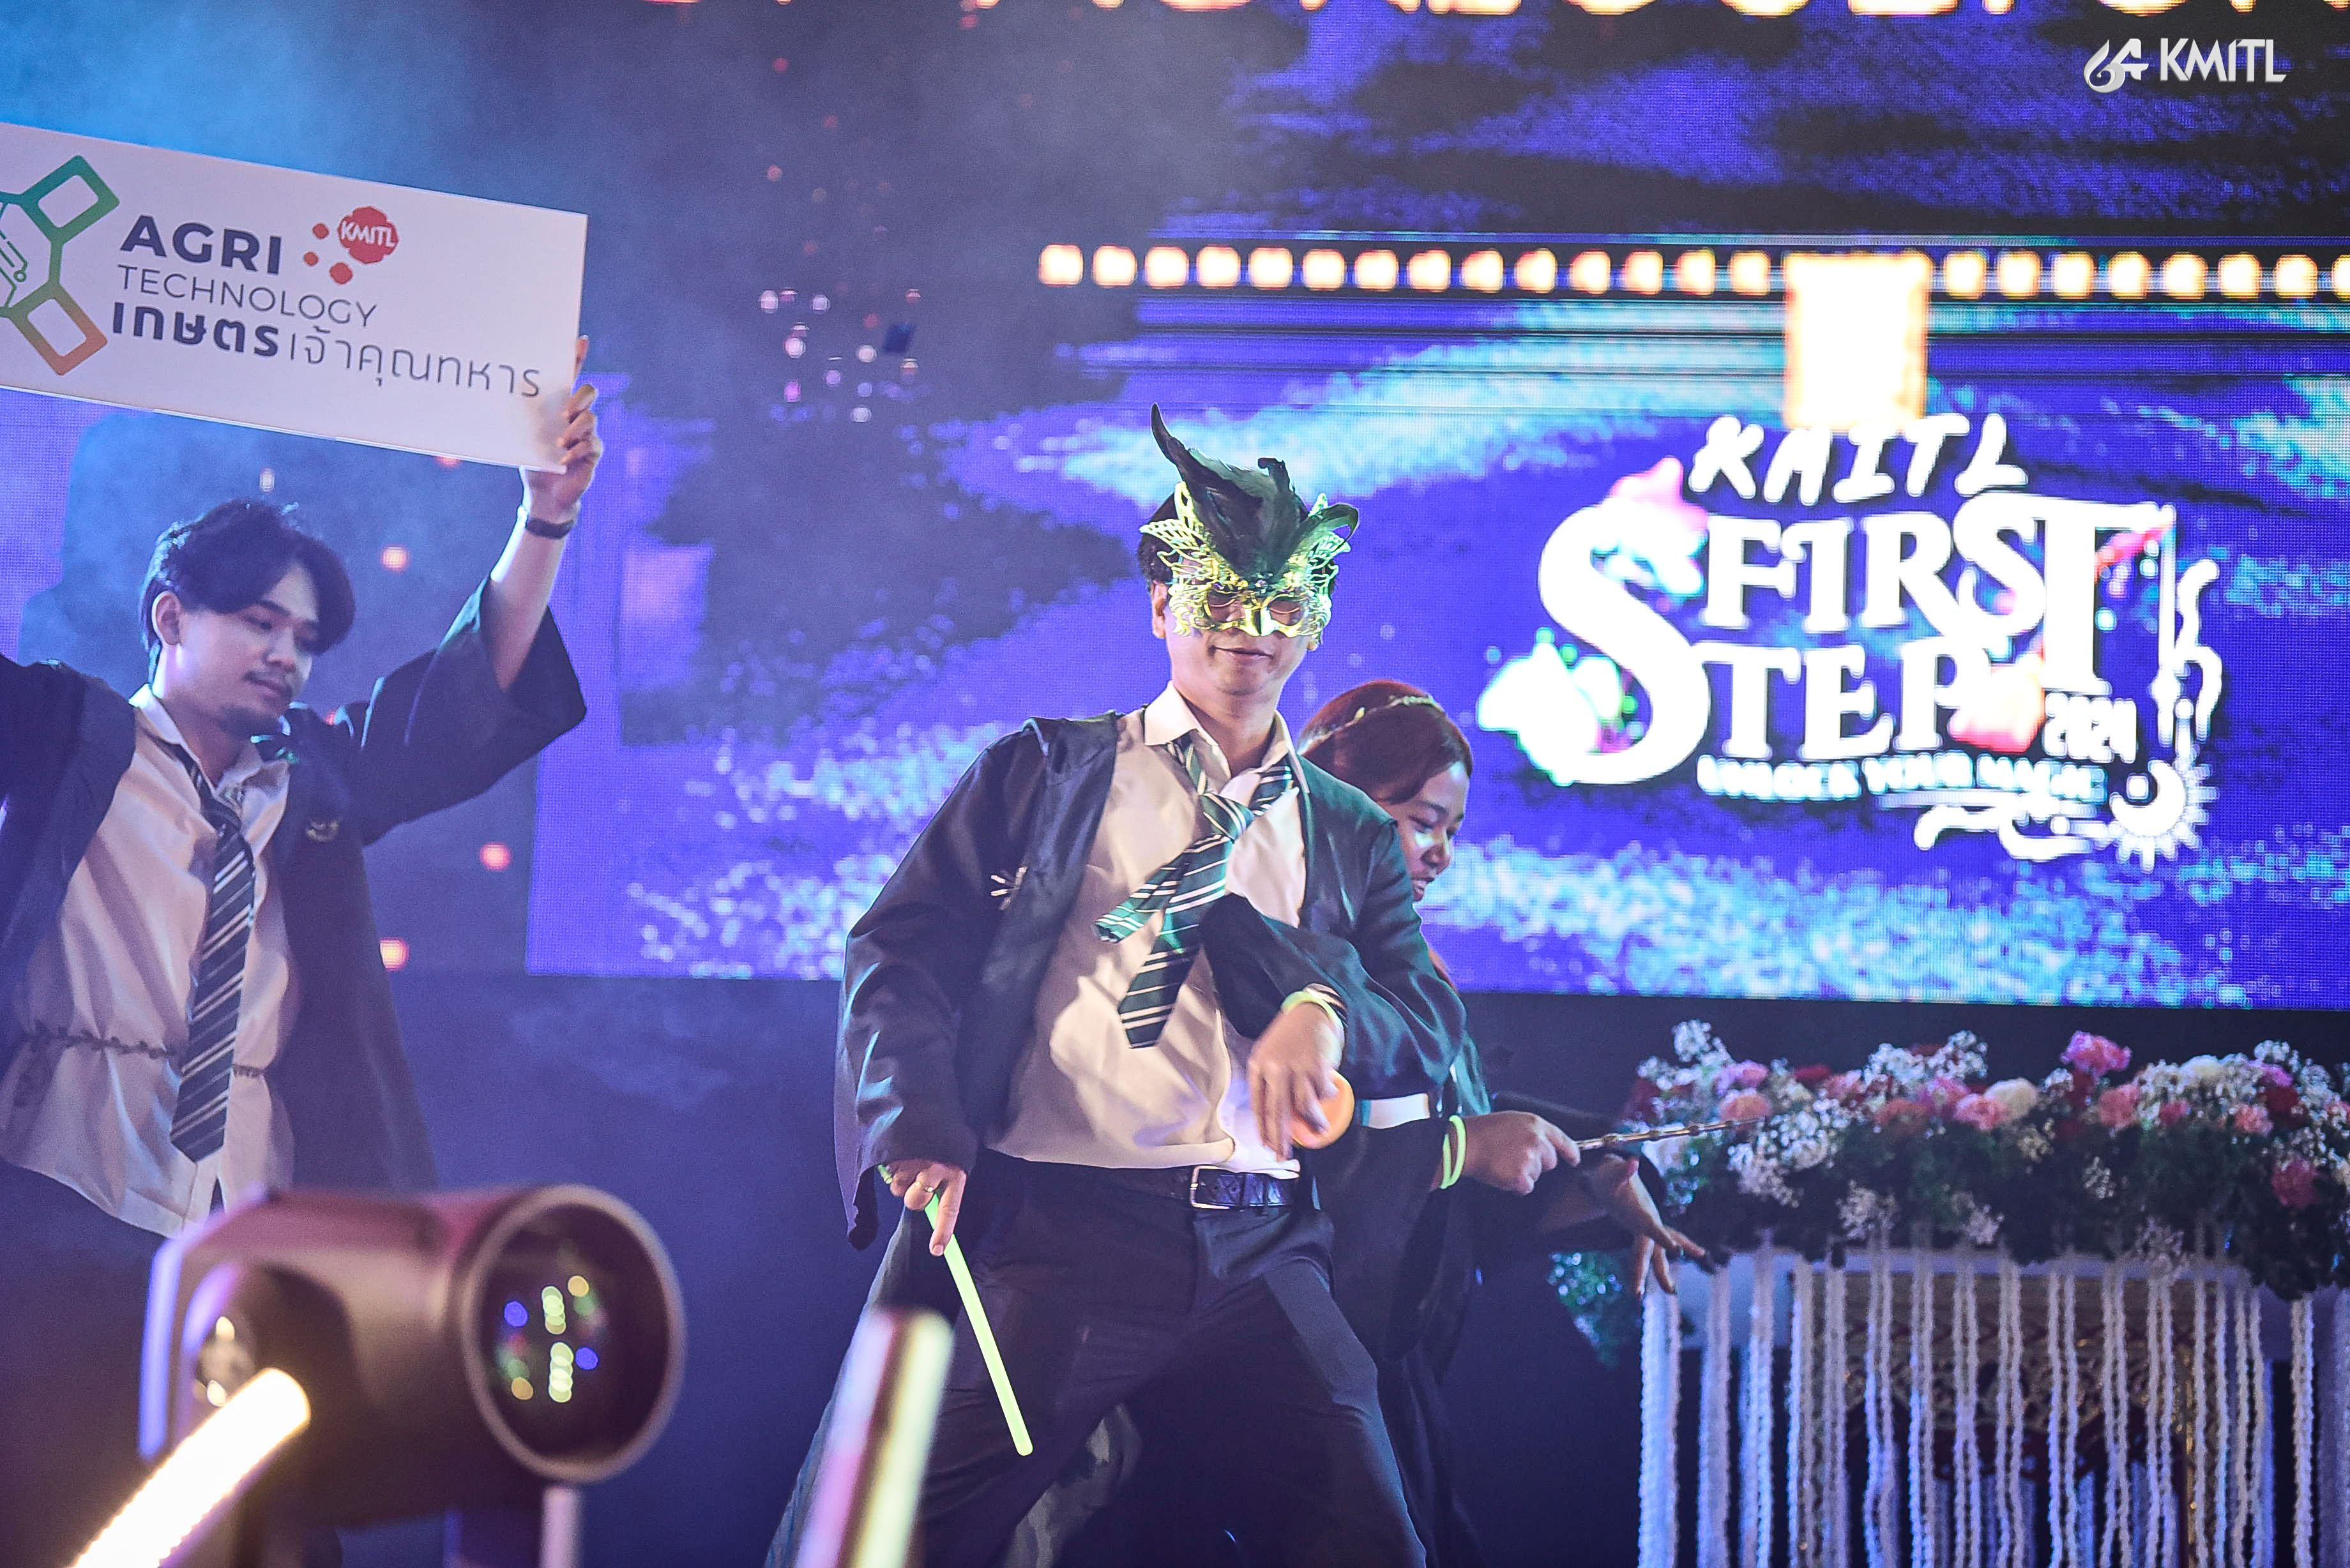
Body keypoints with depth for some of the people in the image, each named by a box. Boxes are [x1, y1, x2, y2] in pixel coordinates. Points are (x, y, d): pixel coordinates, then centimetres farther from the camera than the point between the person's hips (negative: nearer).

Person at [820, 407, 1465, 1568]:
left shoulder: (1352, 839, 20)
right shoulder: (1043, 772, 12)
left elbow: (1427, 1034, 10)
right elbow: (899, 951, 5)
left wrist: (1324, 1012, -14)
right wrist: (921, 1133, -12)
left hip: (1259, 1256, 3)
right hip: (1046, 1236, -2)